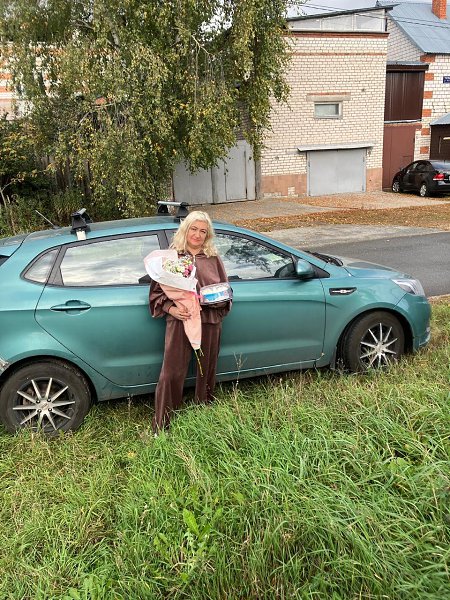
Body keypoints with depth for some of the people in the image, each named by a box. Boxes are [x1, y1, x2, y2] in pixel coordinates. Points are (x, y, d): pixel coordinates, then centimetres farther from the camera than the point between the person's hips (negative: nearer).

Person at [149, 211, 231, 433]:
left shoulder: (213, 259, 10)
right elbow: (157, 291, 3)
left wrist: (217, 299, -8)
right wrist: (172, 309, -14)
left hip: (209, 323, 3)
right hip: (179, 322, -2)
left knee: (206, 373, 12)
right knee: (171, 374, -4)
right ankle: (161, 427, 8)